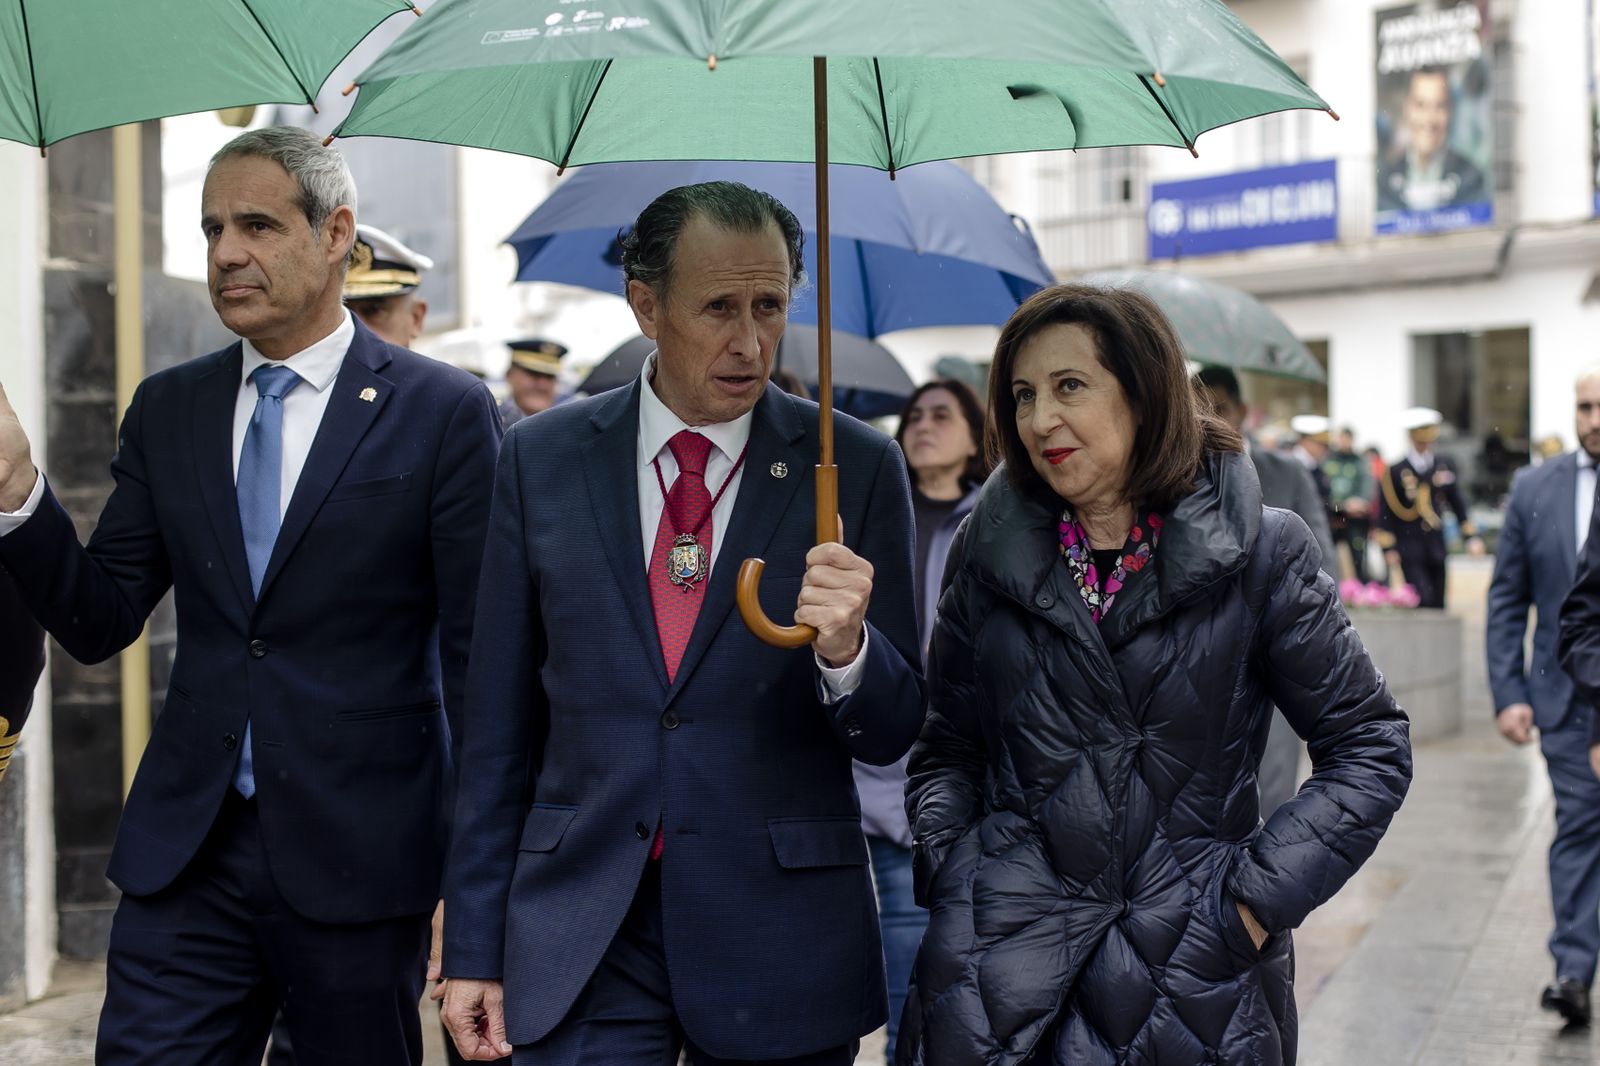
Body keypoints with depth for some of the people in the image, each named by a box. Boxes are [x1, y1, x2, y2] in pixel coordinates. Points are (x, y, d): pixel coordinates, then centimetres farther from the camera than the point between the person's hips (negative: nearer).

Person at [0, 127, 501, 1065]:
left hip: (358, 858, -3)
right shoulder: (166, 410, 9)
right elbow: (100, 624, 7)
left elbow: (478, 659, -6)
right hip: (184, 855, 3)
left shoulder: (444, 412, -5)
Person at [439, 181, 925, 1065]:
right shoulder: (543, 459, 1)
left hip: (782, 944, 0)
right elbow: (499, 720, 5)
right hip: (578, 939, 1)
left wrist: (846, 650, -22)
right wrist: (474, 948, 4)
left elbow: (891, 734, 0)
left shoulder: (858, 468, -3)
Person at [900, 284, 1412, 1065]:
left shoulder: (1260, 553, -3)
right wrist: (949, 869, -3)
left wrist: (1258, 897, -7)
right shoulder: (990, 554, 3)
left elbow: (1370, 746, 0)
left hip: (1194, 972, -1)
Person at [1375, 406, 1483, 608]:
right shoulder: (1394, 471, -6)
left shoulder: (1444, 466, 6)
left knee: (1437, 604, 7)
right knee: (1423, 599, -15)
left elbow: (1458, 503, 13)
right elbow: (1385, 512, -5)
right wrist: (1388, 549, -9)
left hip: (1436, 546, 4)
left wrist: (1471, 537, 6)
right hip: (1410, 549, -4)